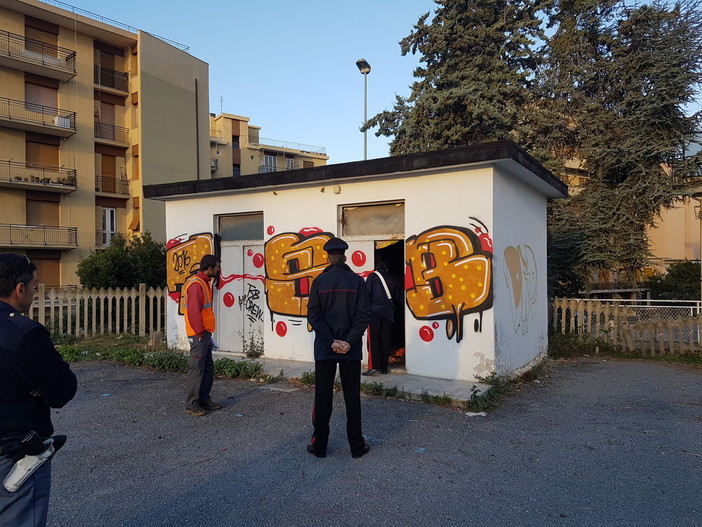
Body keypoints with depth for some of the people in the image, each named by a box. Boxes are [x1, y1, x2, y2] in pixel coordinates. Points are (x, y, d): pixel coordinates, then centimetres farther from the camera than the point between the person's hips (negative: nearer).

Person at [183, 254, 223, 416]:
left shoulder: (205, 283, 16)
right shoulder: (196, 284, -16)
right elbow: (193, 311, -22)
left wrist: (207, 333, 17)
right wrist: (199, 333, -19)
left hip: (205, 333, 10)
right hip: (199, 334, -10)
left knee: (208, 368, 14)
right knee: (196, 369, -5)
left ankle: (204, 399, 24)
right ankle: (191, 405, 2)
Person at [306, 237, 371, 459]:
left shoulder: (319, 281, -1)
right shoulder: (357, 281, -1)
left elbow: (313, 315, -8)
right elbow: (364, 314, -8)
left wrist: (331, 341, -10)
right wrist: (349, 342, -10)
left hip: (324, 348, 0)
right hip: (351, 349, 0)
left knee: (322, 397, 8)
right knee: (352, 397, 9)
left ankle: (319, 446, 16)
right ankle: (357, 446, 16)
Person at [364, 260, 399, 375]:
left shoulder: (372, 276, 5)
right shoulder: (391, 280, 18)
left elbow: (367, 293, -4)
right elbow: (396, 298, 19)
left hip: (375, 311, -4)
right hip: (388, 313, 4)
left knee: (373, 339, -7)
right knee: (386, 340, 6)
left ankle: (374, 366, -15)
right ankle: (384, 367, 7)